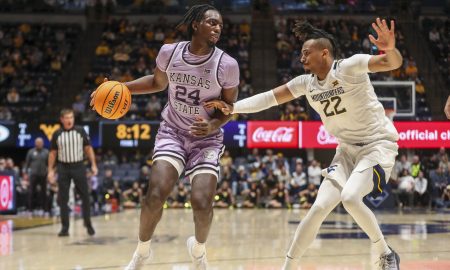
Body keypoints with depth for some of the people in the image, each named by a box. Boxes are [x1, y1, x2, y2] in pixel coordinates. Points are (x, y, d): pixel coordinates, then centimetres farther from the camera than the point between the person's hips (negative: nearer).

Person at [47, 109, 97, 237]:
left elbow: (88, 148, 4)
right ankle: (65, 227, 6)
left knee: (85, 196, 0)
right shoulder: (57, 134, 2)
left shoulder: (80, 131, 0)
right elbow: (53, 153, 8)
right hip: (63, 168, 1)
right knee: (63, 199, 0)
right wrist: (50, 170, 3)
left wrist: (93, 165, -3)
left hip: (78, 166, -1)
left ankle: (88, 224, 12)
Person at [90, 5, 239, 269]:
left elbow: (229, 107, -3)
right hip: (172, 132, 1)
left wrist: (212, 126, -23)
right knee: (155, 195, -17)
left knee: (202, 203, -17)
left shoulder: (227, 65, -16)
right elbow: (157, 82, 11)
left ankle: (199, 248, 18)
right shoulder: (169, 52, -10)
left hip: (206, 139, -1)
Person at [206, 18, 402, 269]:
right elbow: (270, 97, 5)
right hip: (347, 149, 6)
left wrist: (390, 48, -51)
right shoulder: (306, 83, 3)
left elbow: (394, 63, -28)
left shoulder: (349, 67, -17)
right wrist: (232, 107, -6)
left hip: (378, 144, -6)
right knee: (320, 207, -6)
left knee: (350, 197, -28)